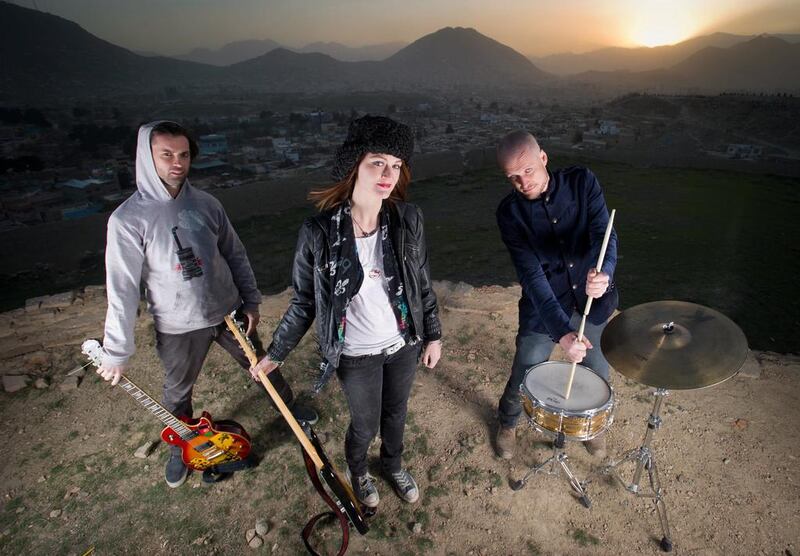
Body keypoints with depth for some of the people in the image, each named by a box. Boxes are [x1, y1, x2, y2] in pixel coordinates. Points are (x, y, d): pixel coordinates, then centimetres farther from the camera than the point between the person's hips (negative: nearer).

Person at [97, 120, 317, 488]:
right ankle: (180, 447, 48)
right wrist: (116, 353, -10)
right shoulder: (128, 219, -16)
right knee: (178, 394, 19)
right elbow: (122, 289, -14)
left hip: (229, 313, 3)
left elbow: (235, 255, 5)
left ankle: (288, 405, 49)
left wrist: (251, 301, 5)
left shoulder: (206, 205, -5)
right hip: (178, 329, -2)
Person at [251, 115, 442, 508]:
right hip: (356, 356, -2)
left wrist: (433, 335, 7)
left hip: (404, 344, 3)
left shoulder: (408, 220, -14)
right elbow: (303, 302, -9)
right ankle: (357, 471, 56)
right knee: (366, 424, 19)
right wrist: (275, 354, -2)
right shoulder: (319, 233, -22)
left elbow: (423, 284, 0)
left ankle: (393, 464, 60)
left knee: (396, 413, 25)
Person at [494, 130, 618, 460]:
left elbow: (603, 232, -22)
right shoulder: (510, 213, -17)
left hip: (592, 301, 2)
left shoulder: (581, 182, -11)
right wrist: (561, 332, -35)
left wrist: (604, 272, -45)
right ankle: (507, 423, 43)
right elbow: (531, 275, -25)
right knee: (524, 375, 9)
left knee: (597, 374, 18)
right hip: (542, 308, -2)